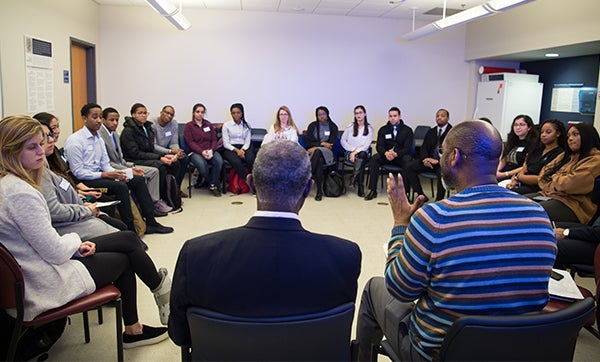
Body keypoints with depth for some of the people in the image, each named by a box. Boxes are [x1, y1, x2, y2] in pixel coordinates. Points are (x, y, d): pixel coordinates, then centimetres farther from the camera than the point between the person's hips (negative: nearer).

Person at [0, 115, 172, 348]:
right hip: (46, 285, -9)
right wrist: (76, 241, -4)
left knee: (128, 239, 11)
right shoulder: (21, 193, -28)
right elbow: (56, 253, -24)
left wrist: (75, 244, 3)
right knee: (124, 258, 8)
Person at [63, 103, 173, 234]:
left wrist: (116, 173, -9)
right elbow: (78, 172, -17)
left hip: (98, 175, 8)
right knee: (120, 186, -30)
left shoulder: (99, 139, 12)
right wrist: (105, 175, -22)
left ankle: (150, 222, -5)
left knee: (138, 180, -4)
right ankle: (130, 228, -21)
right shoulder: (74, 141, -13)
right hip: (84, 181, -8)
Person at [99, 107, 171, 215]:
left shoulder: (115, 135, 14)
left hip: (122, 165, 9)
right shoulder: (99, 135, -15)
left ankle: (154, 202, -2)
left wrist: (132, 166, -3)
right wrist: (129, 170, -21)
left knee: (154, 171, 1)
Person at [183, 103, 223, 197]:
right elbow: (190, 142, -3)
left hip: (210, 151, 3)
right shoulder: (188, 126, 8)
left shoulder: (209, 125, 19)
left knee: (219, 161, -31)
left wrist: (211, 150, -10)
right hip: (195, 152, -3)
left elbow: (214, 140, 11)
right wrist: (202, 152, -18)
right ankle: (214, 184, -10)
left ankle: (213, 185, -17)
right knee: (202, 164, -36)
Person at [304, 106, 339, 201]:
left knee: (318, 151, -37)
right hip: (313, 151, 1)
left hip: (327, 152, -1)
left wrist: (316, 146, -10)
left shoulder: (333, 126, 12)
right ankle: (319, 190, -41)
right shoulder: (312, 125, 14)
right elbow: (308, 142, 5)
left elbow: (332, 143, 1)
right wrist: (322, 143, -7)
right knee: (319, 160, -37)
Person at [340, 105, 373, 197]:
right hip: (350, 152, 0)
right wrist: (353, 149, -7)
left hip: (363, 152, 0)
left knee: (362, 155, -38)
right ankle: (360, 188, -35)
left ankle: (354, 178, -41)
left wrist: (356, 152, -18)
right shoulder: (350, 126, 10)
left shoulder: (370, 128, 7)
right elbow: (342, 140, 6)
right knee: (360, 162, -34)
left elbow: (367, 145, -4)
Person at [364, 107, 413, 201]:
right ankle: (372, 190, -27)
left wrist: (396, 154, -27)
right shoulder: (383, 130, 10)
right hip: (386, 156, 2)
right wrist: (386, 153, -25)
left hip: (401, 156, -2)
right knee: (374, 159, -28)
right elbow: (379, 146, -1)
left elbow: (407, 148, -7)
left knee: (408, 160, -36)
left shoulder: (407, 130, 4)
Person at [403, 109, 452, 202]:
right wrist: (425, 158, -10)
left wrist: (438, 161, -22)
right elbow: (423, 148, 12)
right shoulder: (431, 132, 18)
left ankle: (438, 200, -24)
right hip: (429, 160, 5)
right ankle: (421, 196, -12)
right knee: (409, 166, -16)